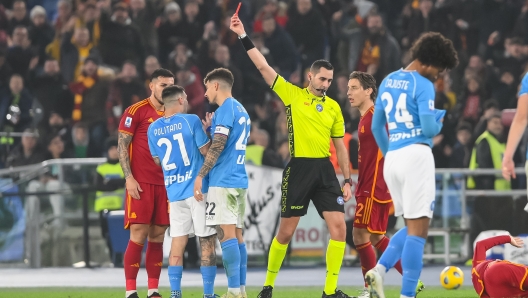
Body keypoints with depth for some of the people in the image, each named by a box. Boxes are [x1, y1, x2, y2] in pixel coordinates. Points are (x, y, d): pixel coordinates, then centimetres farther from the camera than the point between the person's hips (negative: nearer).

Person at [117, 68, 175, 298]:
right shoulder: (136, 111, -3)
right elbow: (122, 146, -6)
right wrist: (129, 178, -13)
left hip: (164, 183, 5)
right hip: (141, 183, -5)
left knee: (158, 237, 4)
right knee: (138, 236, -9)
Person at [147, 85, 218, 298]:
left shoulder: (153, 129, 6)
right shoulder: (191, 121, -8)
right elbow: (206, 151, -5)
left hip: (174, 191, 4)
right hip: (197, 189, -4)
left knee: (178, 242, 6)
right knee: (207, 242, 2)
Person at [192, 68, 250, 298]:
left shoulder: (226, 109, -9)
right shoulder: (241, 111, 19)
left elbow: (218, 147, -16)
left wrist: (200, 175, -14)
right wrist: (210, 130, 16)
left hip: (224, 181, -9)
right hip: (239, 181, 9)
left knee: (226, 234, -12)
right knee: (237, 236, 8)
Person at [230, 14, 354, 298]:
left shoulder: (333, 107, 11)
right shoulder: (292, 94, 2)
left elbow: (340, 146, 14)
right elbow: (263, 66, -2)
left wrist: (347, 181, 8)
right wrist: (243, 37, -7)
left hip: (325, 170, 3)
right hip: (298, 169, -3)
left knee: (338, 227, -8)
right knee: (286, 231, 1)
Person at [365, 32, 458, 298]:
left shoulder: (388, 81, 15)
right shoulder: (423, 85, -8)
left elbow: (376, 127, 21)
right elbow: (429, 128, -15)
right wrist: (440, 123, 7)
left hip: (392, 158, 8)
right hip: (416, 156, -8)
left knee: (411, 227, 18)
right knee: (418, 229, -4)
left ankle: (379, 269, -4)